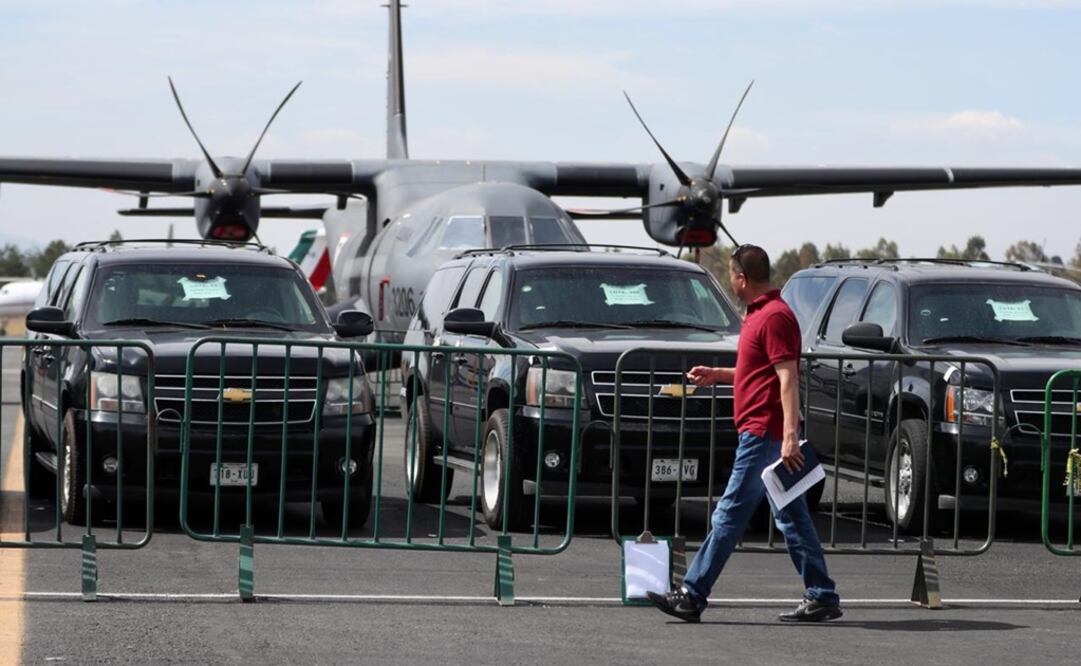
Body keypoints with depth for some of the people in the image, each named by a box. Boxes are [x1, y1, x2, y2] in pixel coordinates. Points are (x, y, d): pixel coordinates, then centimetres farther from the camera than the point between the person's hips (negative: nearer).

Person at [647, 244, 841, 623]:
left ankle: (691, 597, -4)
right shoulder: (760, 313, 18)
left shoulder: (774, 317, -15)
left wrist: (790, 435, -27)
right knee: (792, 518, 9)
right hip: (762, 432, 11)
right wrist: (717, 375, 26)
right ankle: (822, 597, 9)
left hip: (764, 435, -11)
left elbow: (788, 376, -21)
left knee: (729, 516, -7)